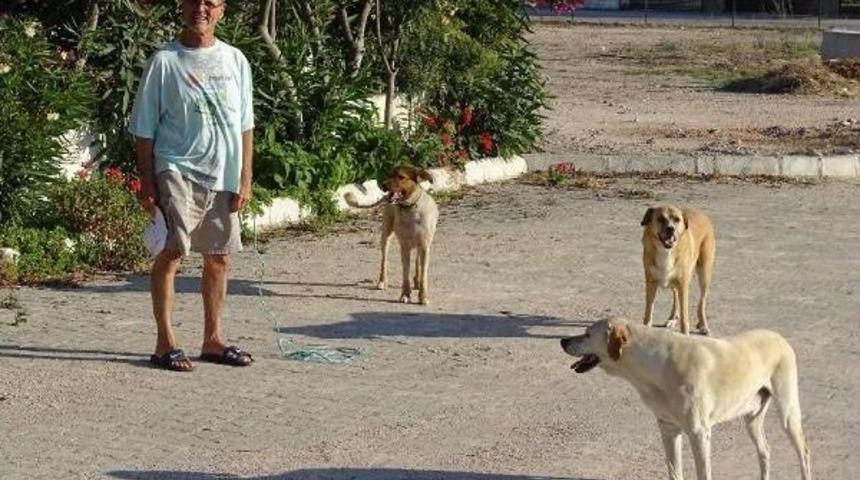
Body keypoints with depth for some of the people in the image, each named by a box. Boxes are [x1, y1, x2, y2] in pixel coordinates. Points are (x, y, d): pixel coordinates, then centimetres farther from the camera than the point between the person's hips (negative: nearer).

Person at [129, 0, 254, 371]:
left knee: (218, 257, 10)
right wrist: (147, 183, -6)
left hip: (224, 176, 4)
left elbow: (245, 126, 11)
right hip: (178, 171, -4)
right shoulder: (164, 61, -2)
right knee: (172, 253, -12)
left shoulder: (235, 61, 8)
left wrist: (245, 180, 5)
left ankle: (212, 340, 21)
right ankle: (165, 342, -6)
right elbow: (144, 129, -1)